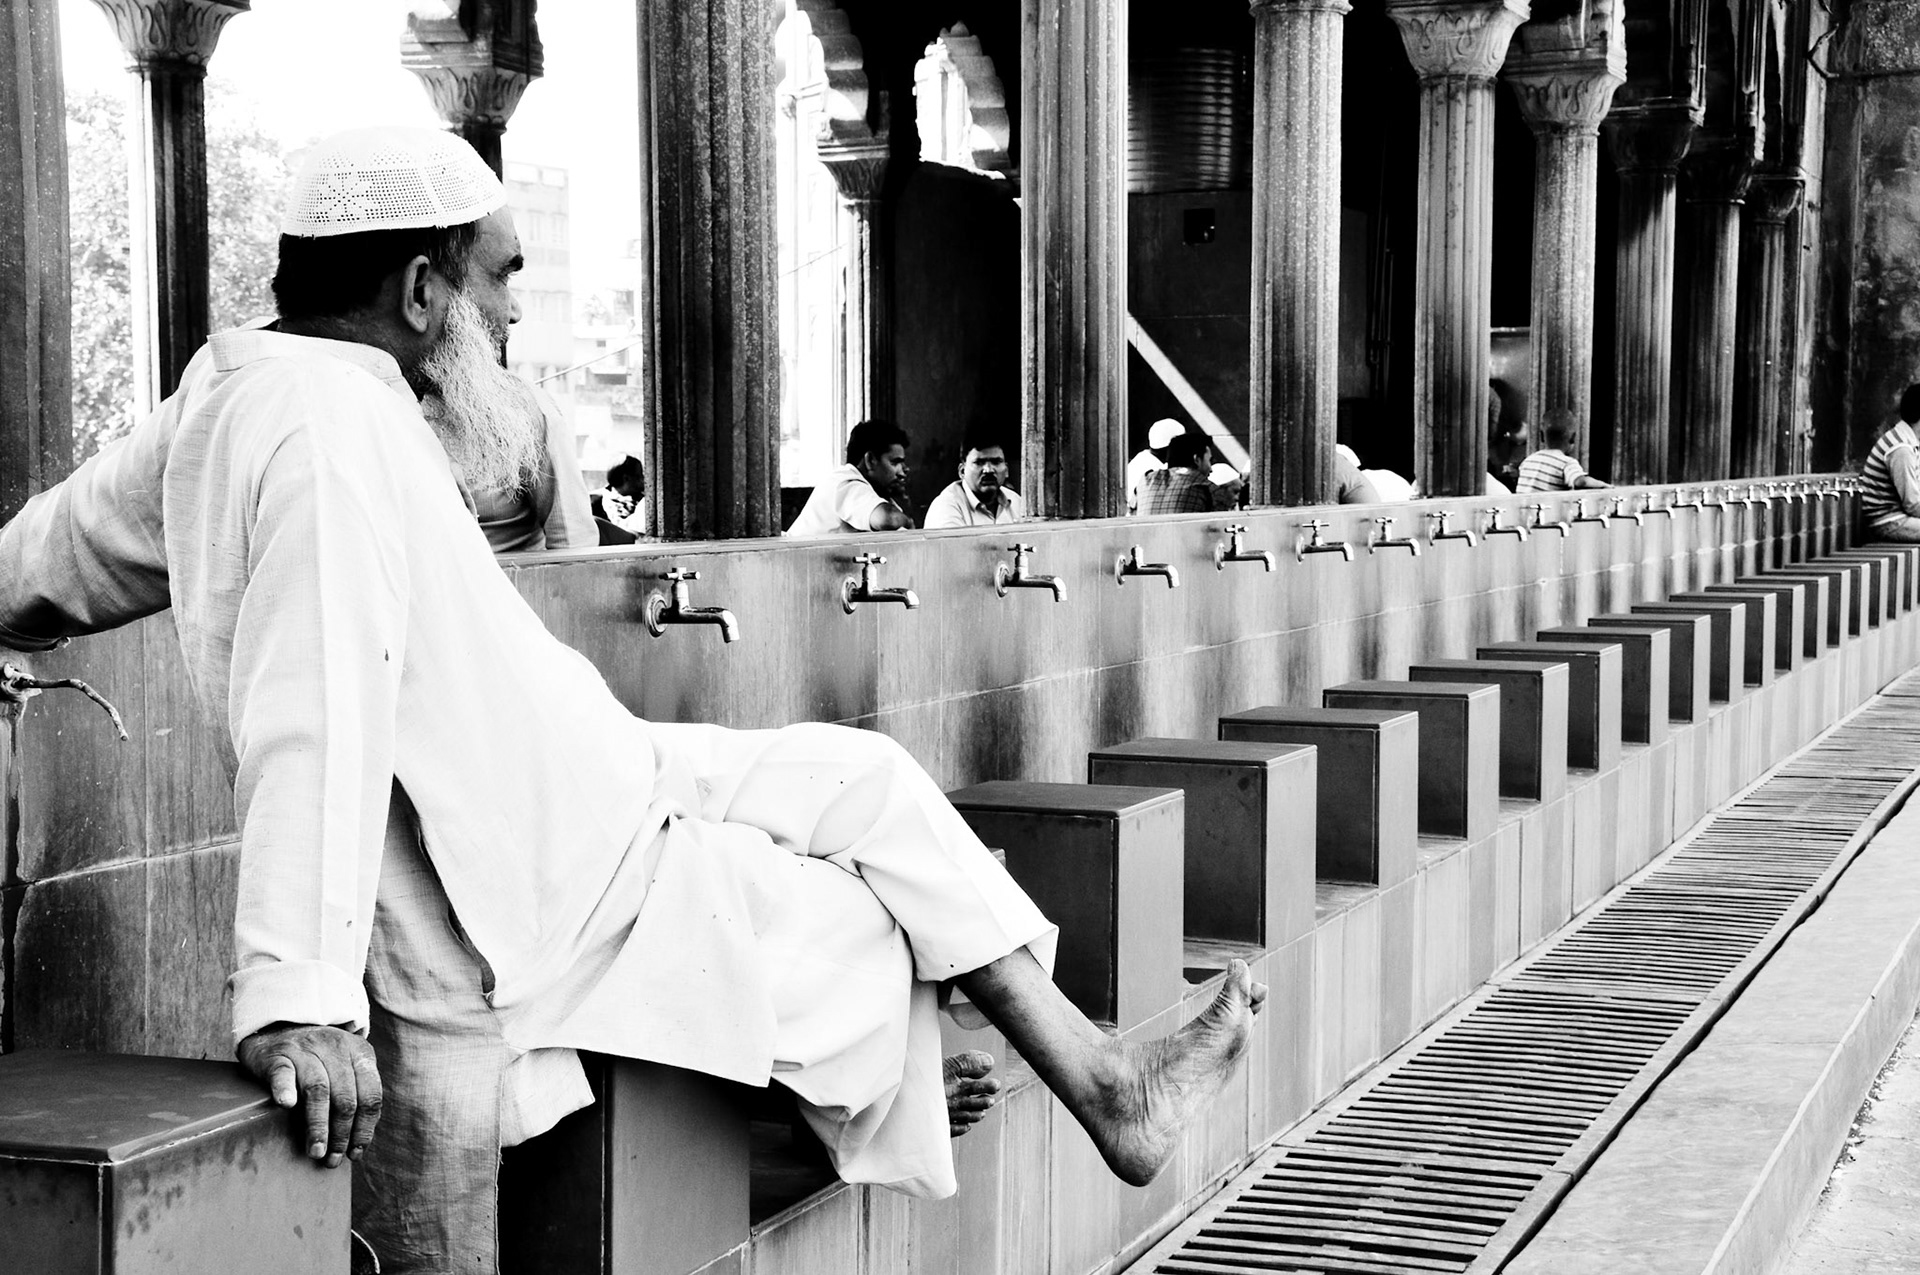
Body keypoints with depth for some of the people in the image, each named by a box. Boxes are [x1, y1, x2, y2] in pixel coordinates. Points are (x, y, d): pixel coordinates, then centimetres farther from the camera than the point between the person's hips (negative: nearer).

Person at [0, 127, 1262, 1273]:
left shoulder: (223, 401, 7)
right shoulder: (339, 427, -24)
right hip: (527, 914, -10)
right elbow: (320, 713, -32)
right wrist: (295, 999, -35)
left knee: (864, 779, 15)